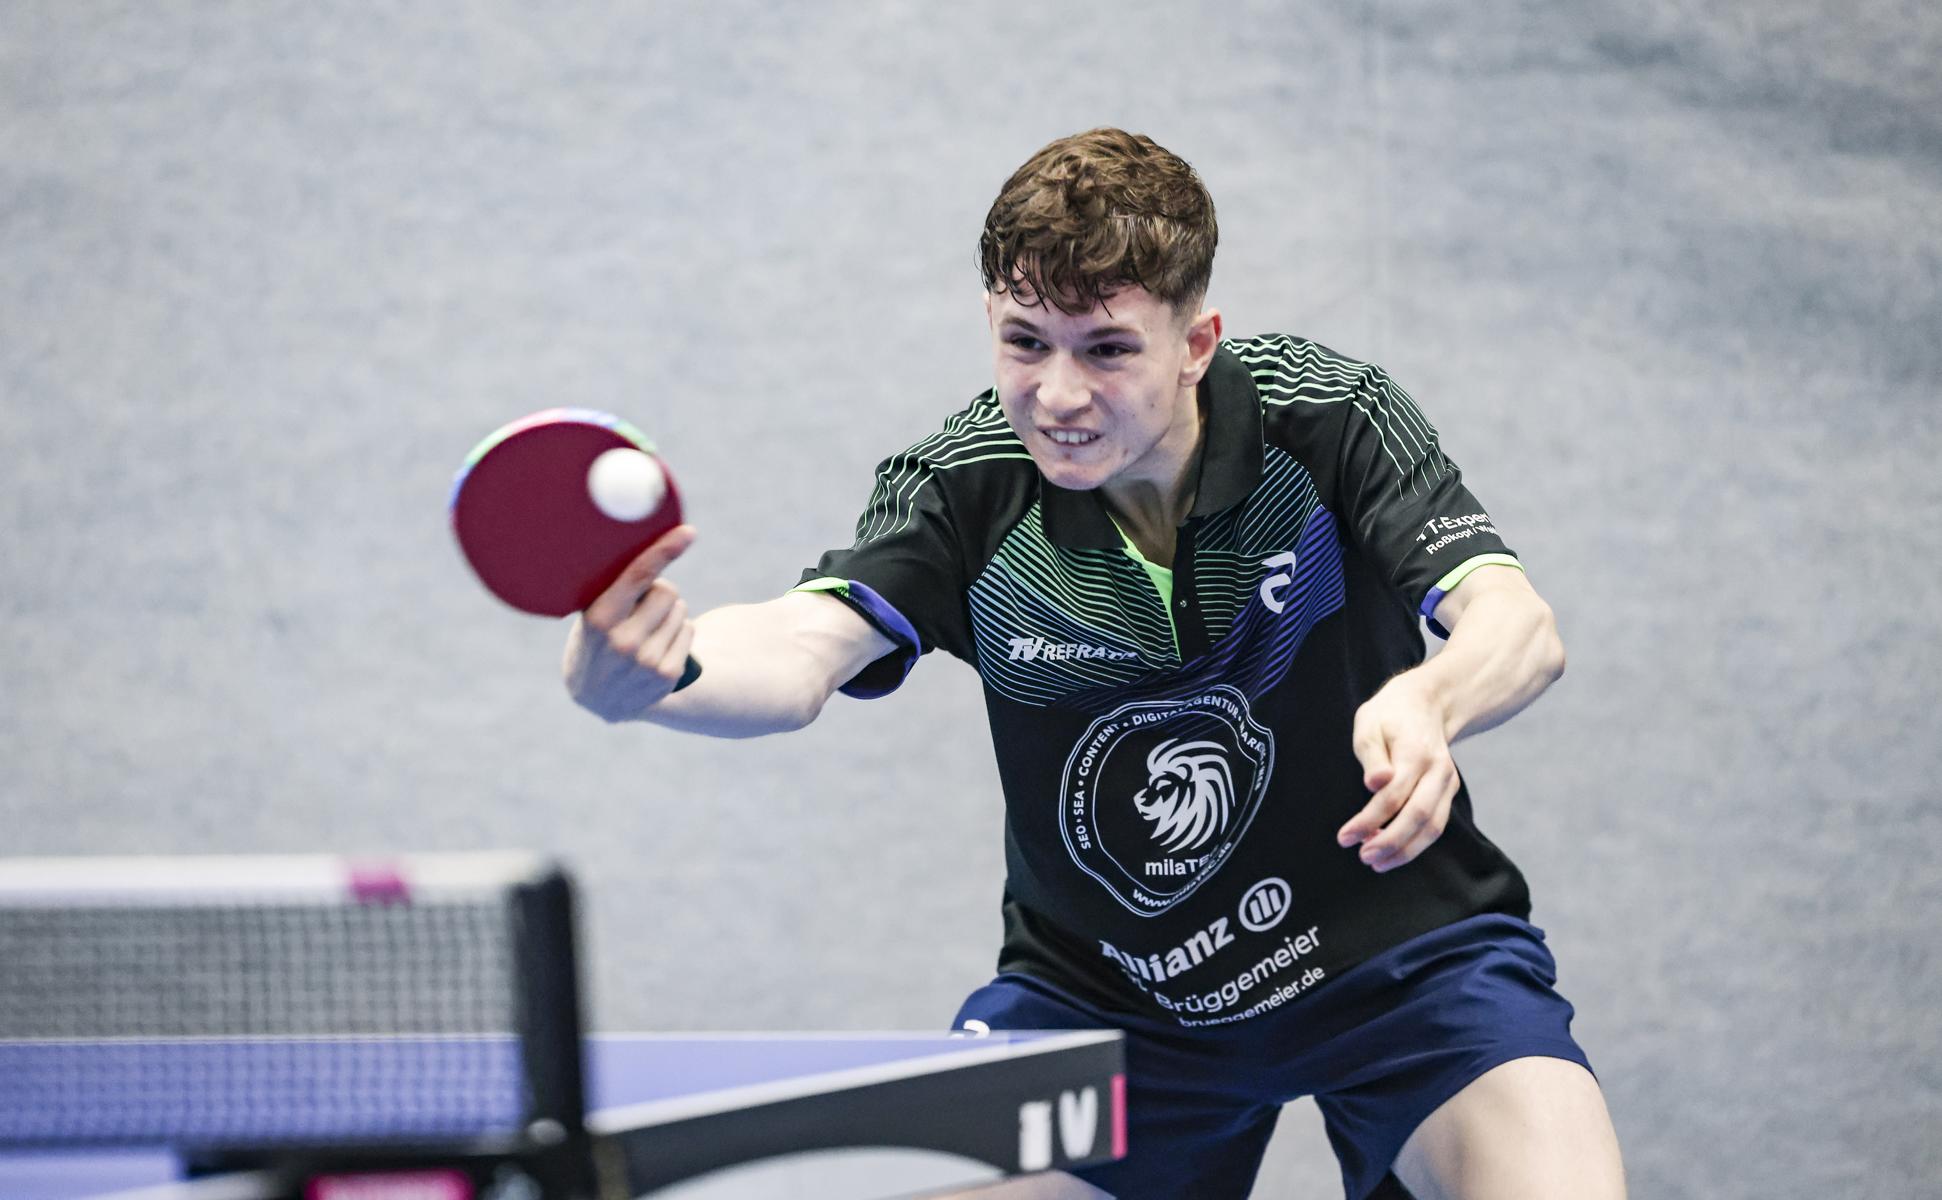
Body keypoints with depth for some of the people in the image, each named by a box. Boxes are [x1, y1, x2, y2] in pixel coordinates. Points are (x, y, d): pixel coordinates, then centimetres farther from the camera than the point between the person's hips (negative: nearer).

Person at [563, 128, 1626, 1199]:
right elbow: (795, 652, -32)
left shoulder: (1328, 418, -19)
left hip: (1396, 947, -1)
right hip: (1104, 988, 2)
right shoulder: (965, 488, -17)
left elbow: (1517, 625, -30)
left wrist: (1425, 702, -55)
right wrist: (642, 674, -56)